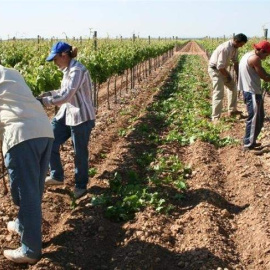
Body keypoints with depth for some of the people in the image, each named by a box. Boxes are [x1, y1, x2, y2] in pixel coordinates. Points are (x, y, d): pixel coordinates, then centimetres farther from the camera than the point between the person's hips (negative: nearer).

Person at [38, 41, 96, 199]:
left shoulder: (77, 70, -22)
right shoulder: (68, 70, 8)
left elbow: (66, 96, -26)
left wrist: (43, 101, -19)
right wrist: (49, 93, 5)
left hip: (81, 117, -9)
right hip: (67, 114, 9)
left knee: (80, 153, 6)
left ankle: (81, 185, 26)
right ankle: (57, 176, 28)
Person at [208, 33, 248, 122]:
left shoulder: (235, 48, -3)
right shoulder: (225, 48, -31)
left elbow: (235, 62, 8)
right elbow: (220, 66, -30)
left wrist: (238, 75, 5)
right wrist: (228, 76, -15)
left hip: (223, 69, 10)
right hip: (215, 69, -10)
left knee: (233, 87, 18)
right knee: (218, 93, -13)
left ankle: (232, 110, 31)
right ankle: (215, 118, -8)